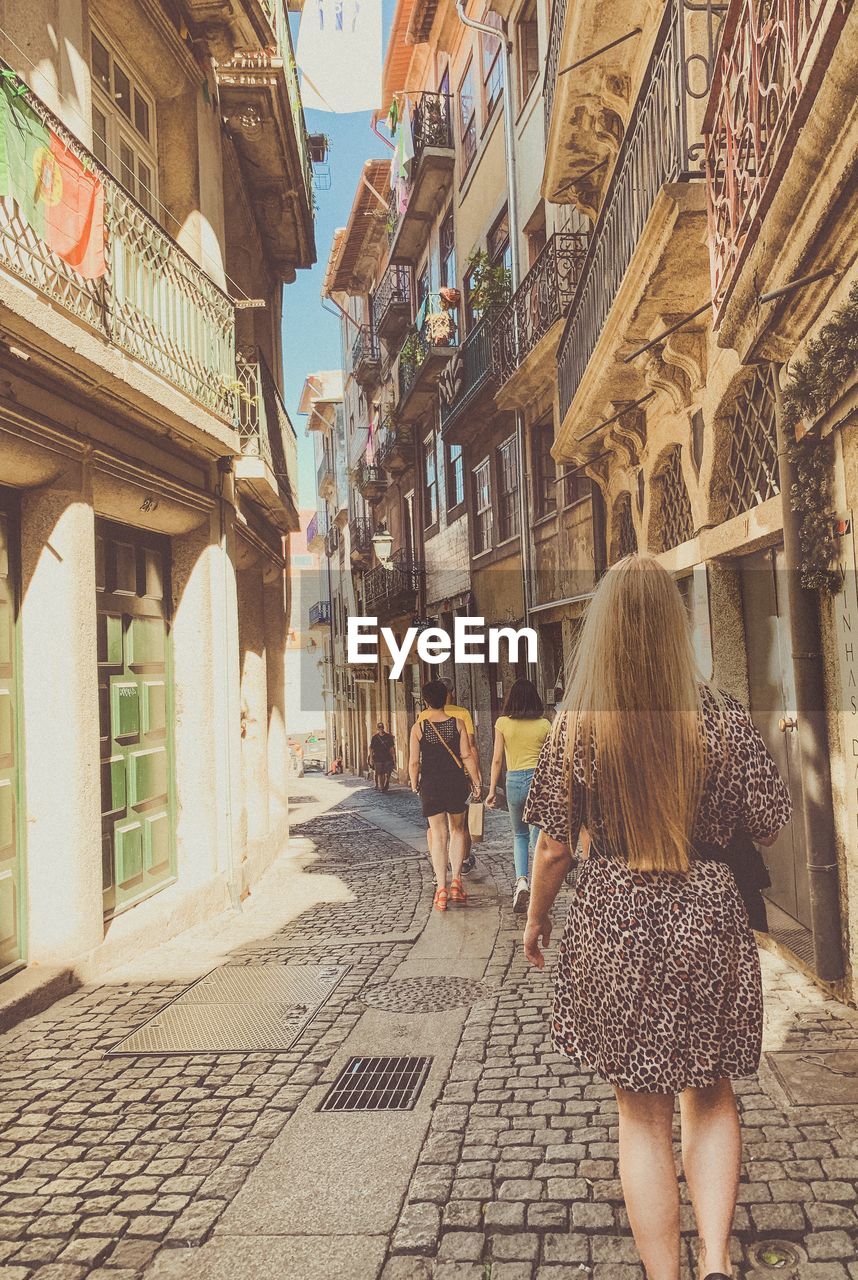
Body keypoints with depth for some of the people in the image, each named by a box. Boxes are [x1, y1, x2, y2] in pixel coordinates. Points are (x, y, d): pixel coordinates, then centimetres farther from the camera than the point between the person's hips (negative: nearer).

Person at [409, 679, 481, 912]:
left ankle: (441, 889, 1)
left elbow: (414, 762, -4)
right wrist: (476, 781, 4)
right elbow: (467, 756, -5)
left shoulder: (419, 727, -4)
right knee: (457, 830, 17)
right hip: (457, 783, 1)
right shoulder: (457, 723, -3)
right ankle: (456, 882, 13)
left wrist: (414, 784, 12)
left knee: (438, 835, 5)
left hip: (431, 785, -1)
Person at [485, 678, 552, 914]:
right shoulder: (544, 724, 1)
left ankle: (521, 881, 0)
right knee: (538, 838, 10)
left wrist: (492, 790, 4)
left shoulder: (502, 723, 0)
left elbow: (497, 759, -1)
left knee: (519, 834, 18)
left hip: (514, 781, 0)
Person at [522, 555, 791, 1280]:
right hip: (708, 920, 1)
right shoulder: (724, 719, -10)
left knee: (643, 1115, 14)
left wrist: (536, 919, 12)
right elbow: (770, 829, -2)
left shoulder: (576, 727, -9)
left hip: (614, 923, 0)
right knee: (710, 1097, 23)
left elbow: (554, 846, -4)